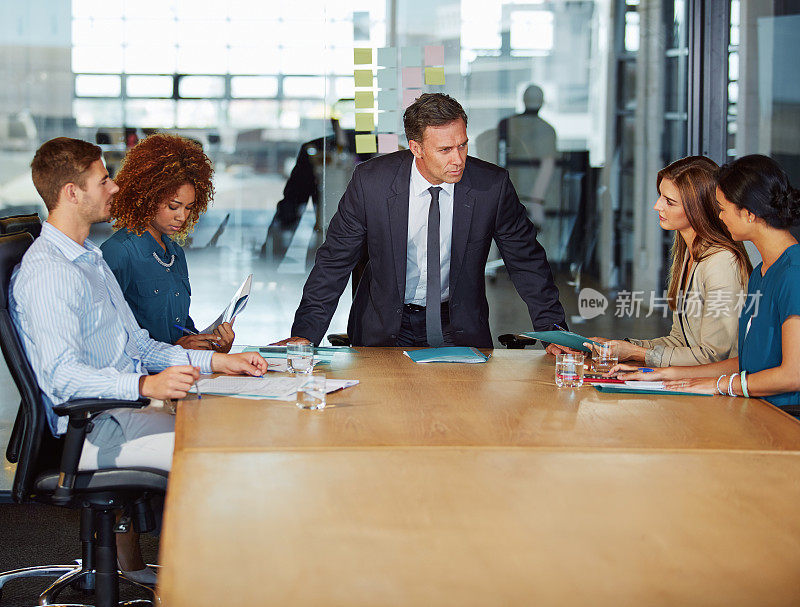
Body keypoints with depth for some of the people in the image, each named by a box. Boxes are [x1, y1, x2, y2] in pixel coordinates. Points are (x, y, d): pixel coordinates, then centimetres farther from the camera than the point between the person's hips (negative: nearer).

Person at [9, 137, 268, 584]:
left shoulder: (90, 259, 21)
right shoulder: (46, 273, -14)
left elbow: (137, 344, 20)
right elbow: (61, 374, -24)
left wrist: (215, 361, 8)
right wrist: (146, 386, -37)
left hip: (127, 408, 10)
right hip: (91, 429, -10)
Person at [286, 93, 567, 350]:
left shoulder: (493, 185, -11)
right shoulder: (369, 181, -13)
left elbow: (526, 260, 2)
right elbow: (334, 261, -5)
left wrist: (553, 331, -3)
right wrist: (304, 335, -11)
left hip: (459, 329, 1)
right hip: (386, 330, 0)